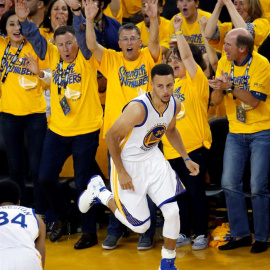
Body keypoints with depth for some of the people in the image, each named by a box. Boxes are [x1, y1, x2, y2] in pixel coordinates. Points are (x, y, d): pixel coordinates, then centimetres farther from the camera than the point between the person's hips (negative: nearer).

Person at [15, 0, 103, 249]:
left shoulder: (86, 58, -9)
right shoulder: (53, 55, 3)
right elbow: (36, 38, -3)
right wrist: (24, 20, -20)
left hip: (86, 130, -5)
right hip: (57, 130, 5)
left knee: (83, 183, 1)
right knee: (46, 177, 8)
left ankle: (89, 232, 14)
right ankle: (63, 216, 33)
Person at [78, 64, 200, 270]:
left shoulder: (175, 105, -8)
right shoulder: (138, 108, -31)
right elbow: (111, 136, -21)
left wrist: (186, 158, 9)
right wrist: (121, 172, -17)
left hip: (153, 158, 6)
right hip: (128, 163, -6)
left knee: (173, 211, -9)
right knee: (140, 226, 1)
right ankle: (99, 191, 24)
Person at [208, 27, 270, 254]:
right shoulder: (225, 63, 1)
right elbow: (216, 100, -1)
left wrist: (231, 86, -30)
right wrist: (220, 89, -22)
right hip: (235, 133, 5)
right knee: (230, 184, 2)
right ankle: (240, 234, 13)